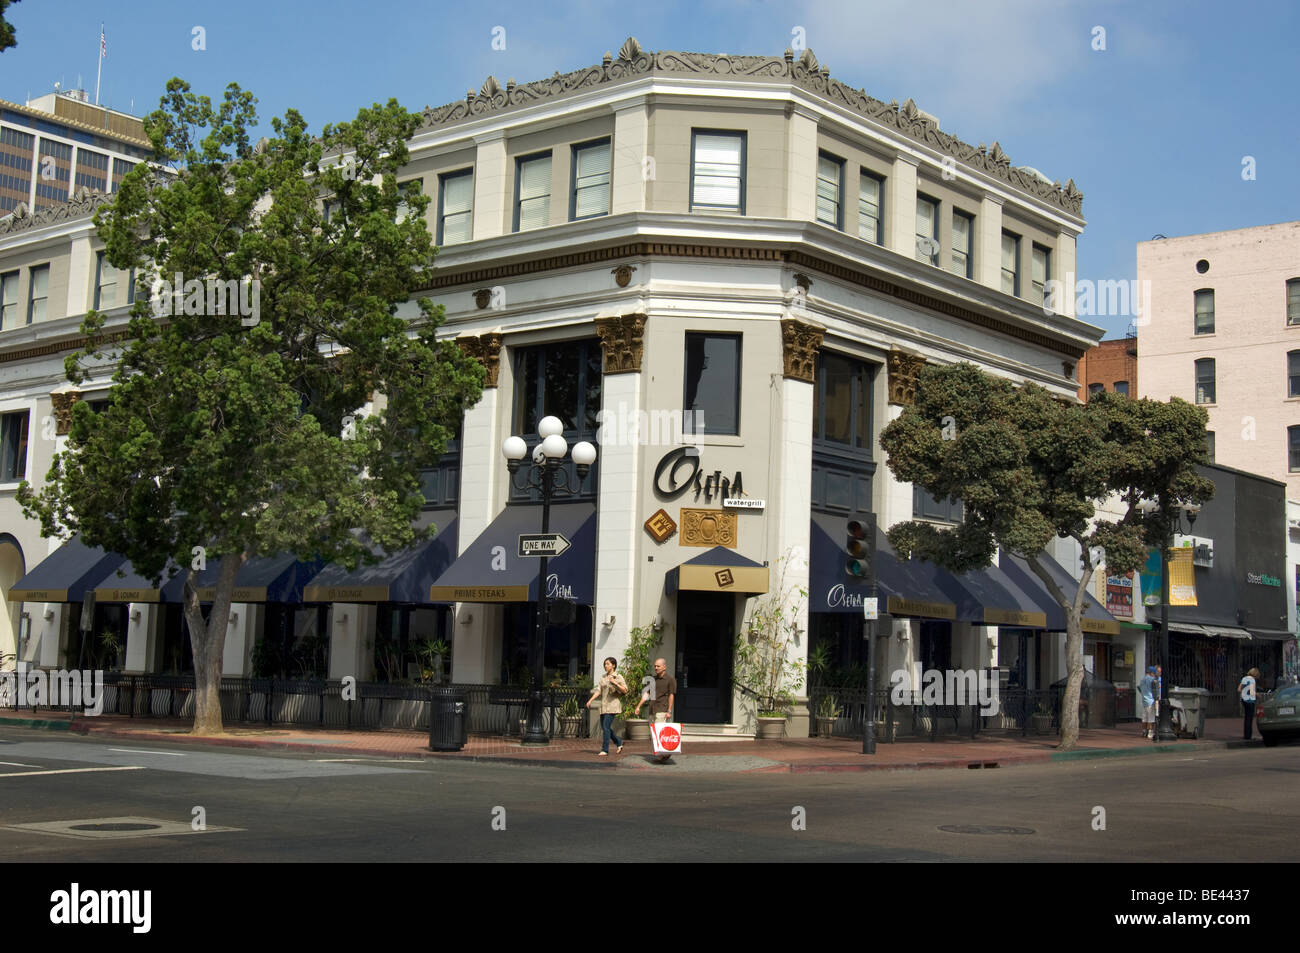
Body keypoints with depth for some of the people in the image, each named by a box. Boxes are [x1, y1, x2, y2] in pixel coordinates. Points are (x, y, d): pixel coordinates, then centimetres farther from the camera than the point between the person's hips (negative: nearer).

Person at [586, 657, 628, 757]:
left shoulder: (618, 677, -2)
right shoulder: (603, 677, 15)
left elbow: (625, 690, -8)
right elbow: (598, 690, 11)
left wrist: (615, 683, -20)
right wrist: (590, 700, -1)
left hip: (612, 705, -7)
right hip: (604, 706, 7)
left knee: (606, 727, -14)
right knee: (604, 727, 10)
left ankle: (605, 750, -10)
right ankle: (619, 743, 28)